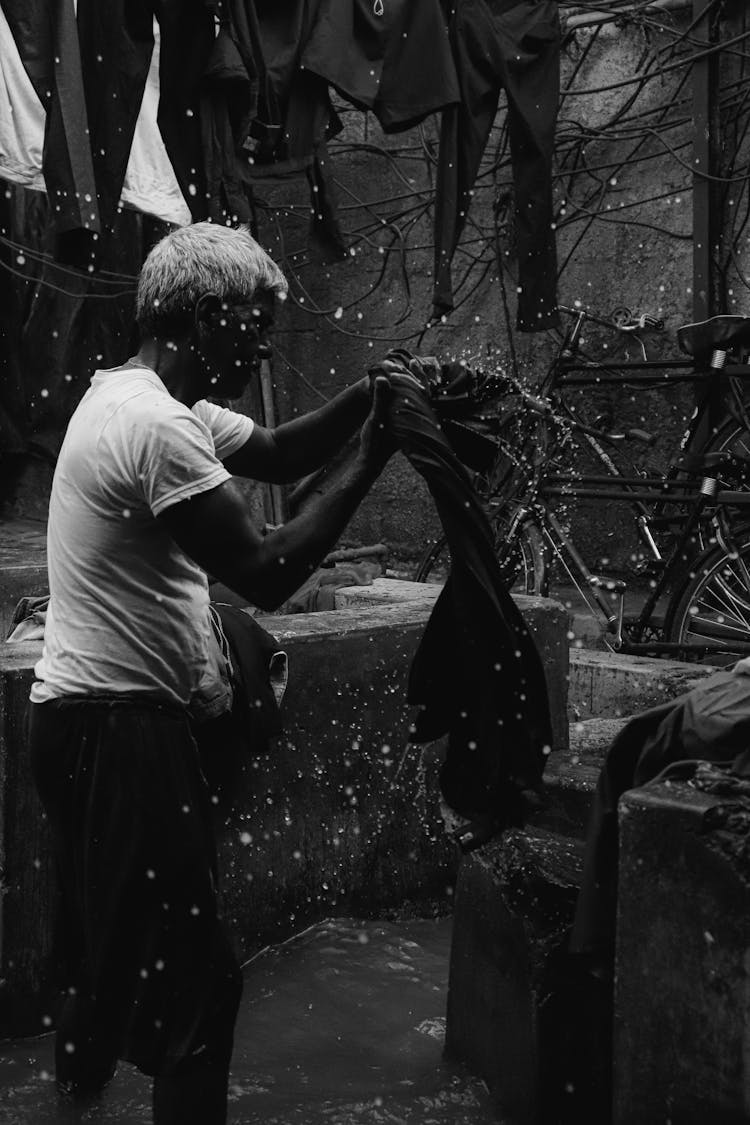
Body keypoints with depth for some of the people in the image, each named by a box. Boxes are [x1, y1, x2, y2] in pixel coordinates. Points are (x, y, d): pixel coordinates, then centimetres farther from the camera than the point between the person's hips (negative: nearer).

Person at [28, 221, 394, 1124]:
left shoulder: (133, 398, 13)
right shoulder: (157, 425, -20)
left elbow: (275, 455, 18)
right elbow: (266, 574, -22)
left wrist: (361, 400, 2)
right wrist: (366, 466, -14)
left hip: (89, 719, 11)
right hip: (121, 727, -11)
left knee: (105, 949, 22)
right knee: (193, 978, -5)